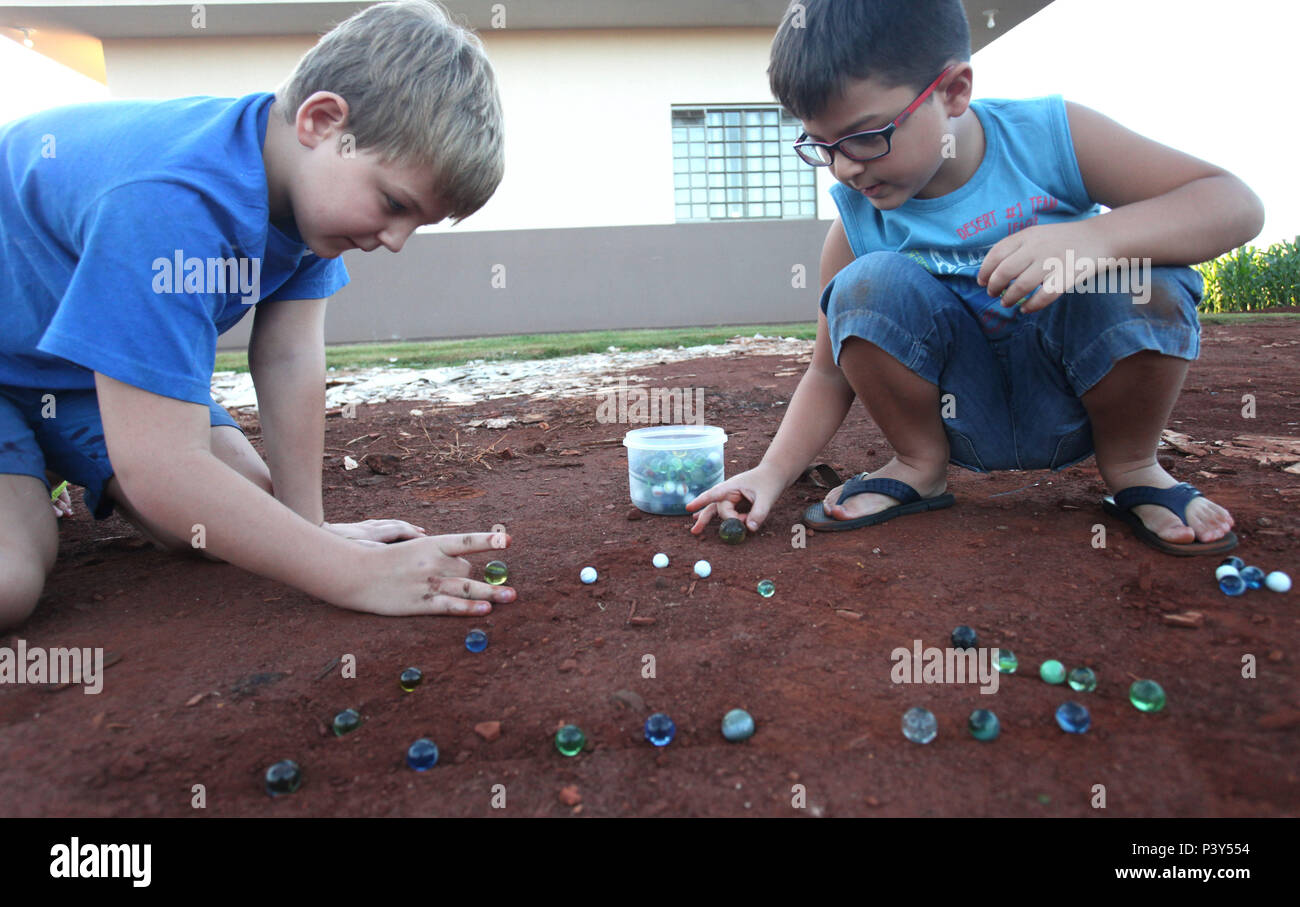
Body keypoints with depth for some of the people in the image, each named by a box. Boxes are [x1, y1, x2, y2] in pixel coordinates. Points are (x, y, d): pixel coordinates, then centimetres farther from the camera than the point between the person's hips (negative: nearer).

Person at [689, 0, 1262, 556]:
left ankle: (1130, 467, -2)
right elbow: (830, 372, -3)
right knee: (868, 283, -25)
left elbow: (1235, 205, -18)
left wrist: (1093, 238, -38)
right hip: (968, 420, 1)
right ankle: (920, 466, -2)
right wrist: (772, 473, -16)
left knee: (1138, 278, -31)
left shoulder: (1048, 137, -15)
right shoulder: (855, 224, -10)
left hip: (1073, 398, 0)